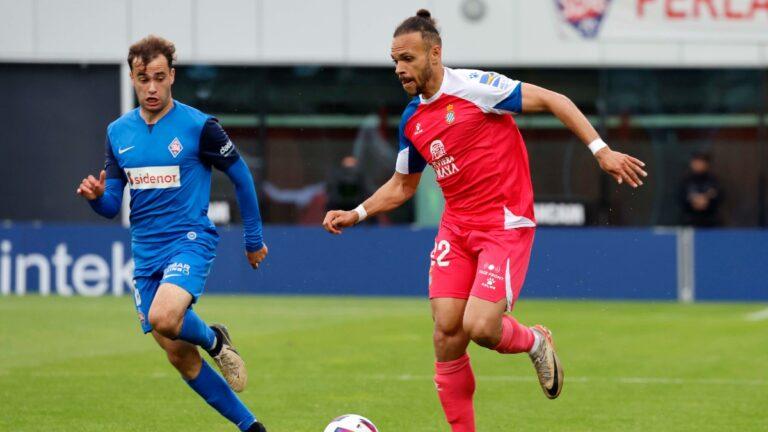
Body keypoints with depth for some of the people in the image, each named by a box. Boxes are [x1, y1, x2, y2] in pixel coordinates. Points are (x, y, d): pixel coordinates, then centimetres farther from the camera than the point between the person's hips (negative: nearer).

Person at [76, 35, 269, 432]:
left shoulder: (198, 126, -7)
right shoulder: (118, 133, 7)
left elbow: (241, 177, 4)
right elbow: (112, 206, 11)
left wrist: (254, 239, 7)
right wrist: (96, 196, -13)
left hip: (190, 240, -6)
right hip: (145, 253, 6)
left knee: (163, 318, -33)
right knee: (180, 358, 5)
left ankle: (214, 340, 1)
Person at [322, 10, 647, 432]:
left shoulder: (475, 87, -12)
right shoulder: (412, 120, 9)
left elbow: (552, 100, -10)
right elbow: (402, 185, 24)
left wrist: (601, 150, -15)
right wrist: (356, 214, 9)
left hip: (506, 224, -6)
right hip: (456, 227, 6)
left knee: (480, 327, -18)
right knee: (446, 330, -5)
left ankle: (534, 341, 17)